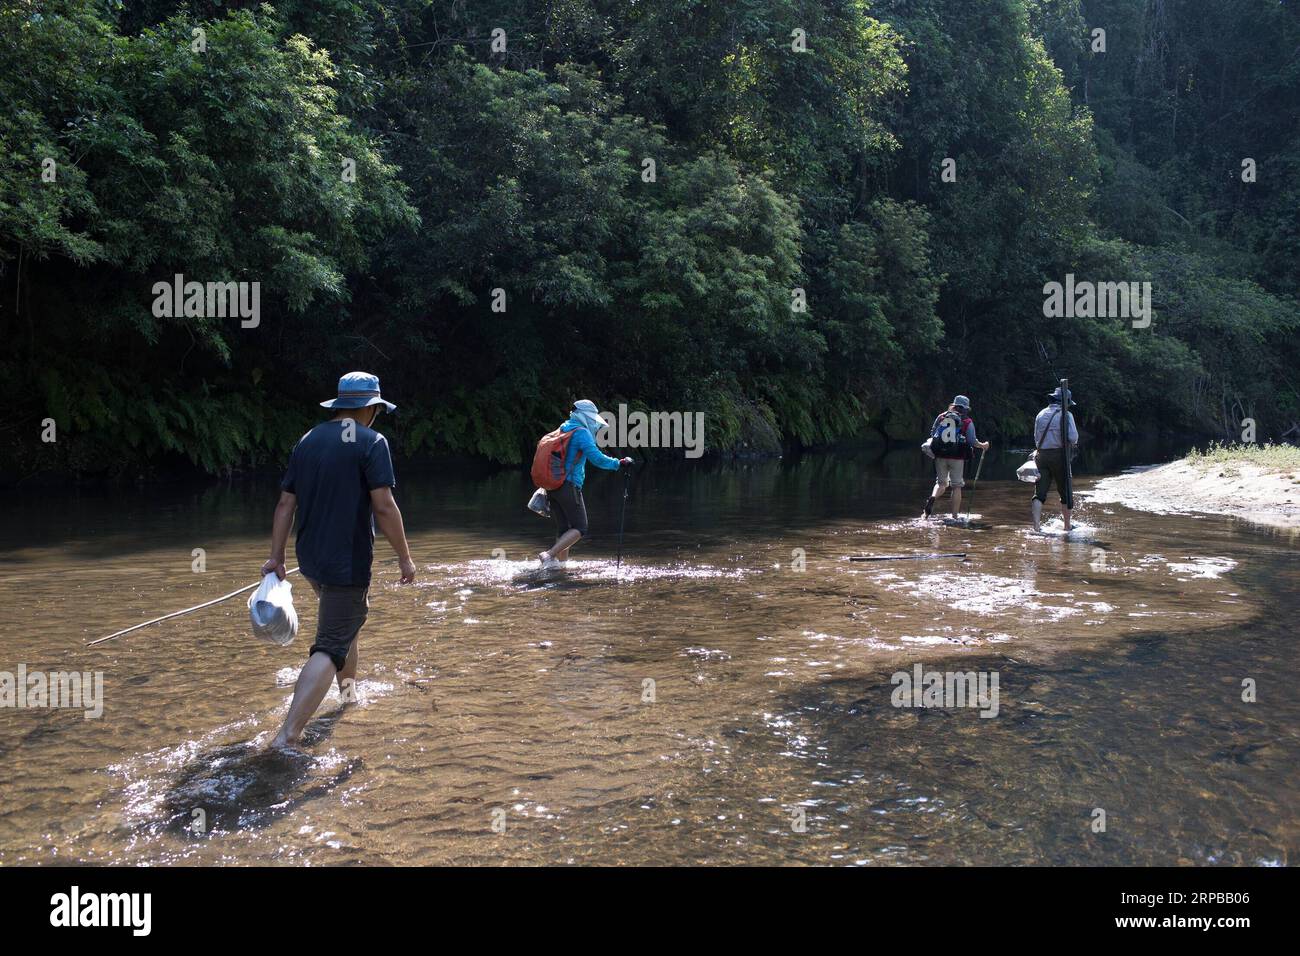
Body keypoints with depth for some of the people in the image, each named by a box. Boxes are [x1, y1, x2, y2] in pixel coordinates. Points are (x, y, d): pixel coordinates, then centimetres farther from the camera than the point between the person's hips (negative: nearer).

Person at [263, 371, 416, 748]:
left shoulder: (308, 441, 9)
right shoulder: (371, 442, -10)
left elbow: (285, 503, 8)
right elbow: (384, 507, -16)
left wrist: (276, 556, 12)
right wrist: (405, 558, -8)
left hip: (310, 559, 7)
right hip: (347, 562, -7)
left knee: (348, 618, 31)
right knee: (330, 647, -8)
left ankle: (348, 688, 49)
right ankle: (288, 734, -19)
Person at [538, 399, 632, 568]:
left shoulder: (561, 431, 19)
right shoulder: (581, 433, -8)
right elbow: (597, 458, -16)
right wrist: (619, 463, -5)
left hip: (552, 486, 9)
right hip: (569, 486, -9)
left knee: (563, 528, 14)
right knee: (579, 528, -5)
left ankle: (561, 561, 10)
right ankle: (549, 554, -17)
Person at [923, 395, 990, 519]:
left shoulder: (941, 417, 8)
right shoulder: (967, 421, 1)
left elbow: (932, 435, 6)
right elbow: (972, 441, -2)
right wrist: (983, 445, 16)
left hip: (940, 456, 2)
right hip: (957, 457, -2)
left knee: (940, 483, 14)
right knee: (956, 486, 7)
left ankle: (932, 498, -18)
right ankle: (954, 516, 6)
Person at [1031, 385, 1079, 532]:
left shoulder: (1041, 414, 12)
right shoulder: (1066, 415, -5)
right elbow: (1073, 437, -14)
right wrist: (1072, 443, 7)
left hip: (1041, 454, 4)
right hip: (1059, 455, -4)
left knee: (1040, 492, 1)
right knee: (1065, 491, 11)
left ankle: (1036, 525, -13)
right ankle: (1067, 525, 18)